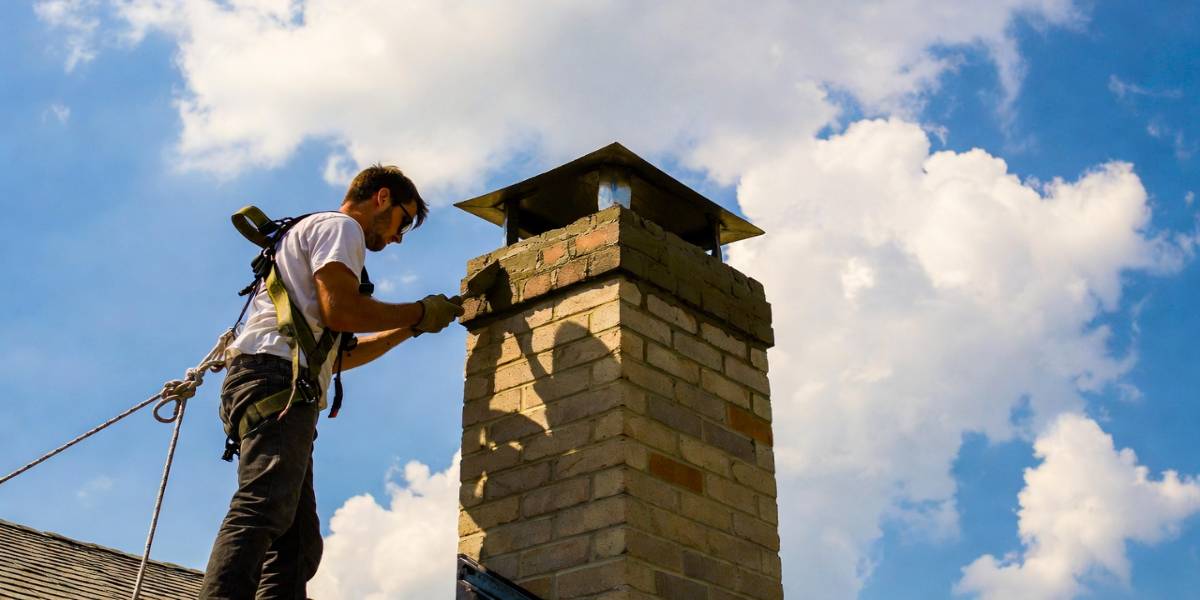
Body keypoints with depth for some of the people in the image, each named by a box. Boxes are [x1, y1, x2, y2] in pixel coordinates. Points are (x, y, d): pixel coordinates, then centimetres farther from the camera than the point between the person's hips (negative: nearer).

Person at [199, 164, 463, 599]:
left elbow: (336, 353, 34)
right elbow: (339, 310, -10)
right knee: (264, 509, -27)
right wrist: (419, 313, 3)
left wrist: (410, 327, 33)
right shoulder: (340, 225, 8)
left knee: (297, 542, -1)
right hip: (275, 373, -10)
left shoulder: (311, 233, 37)